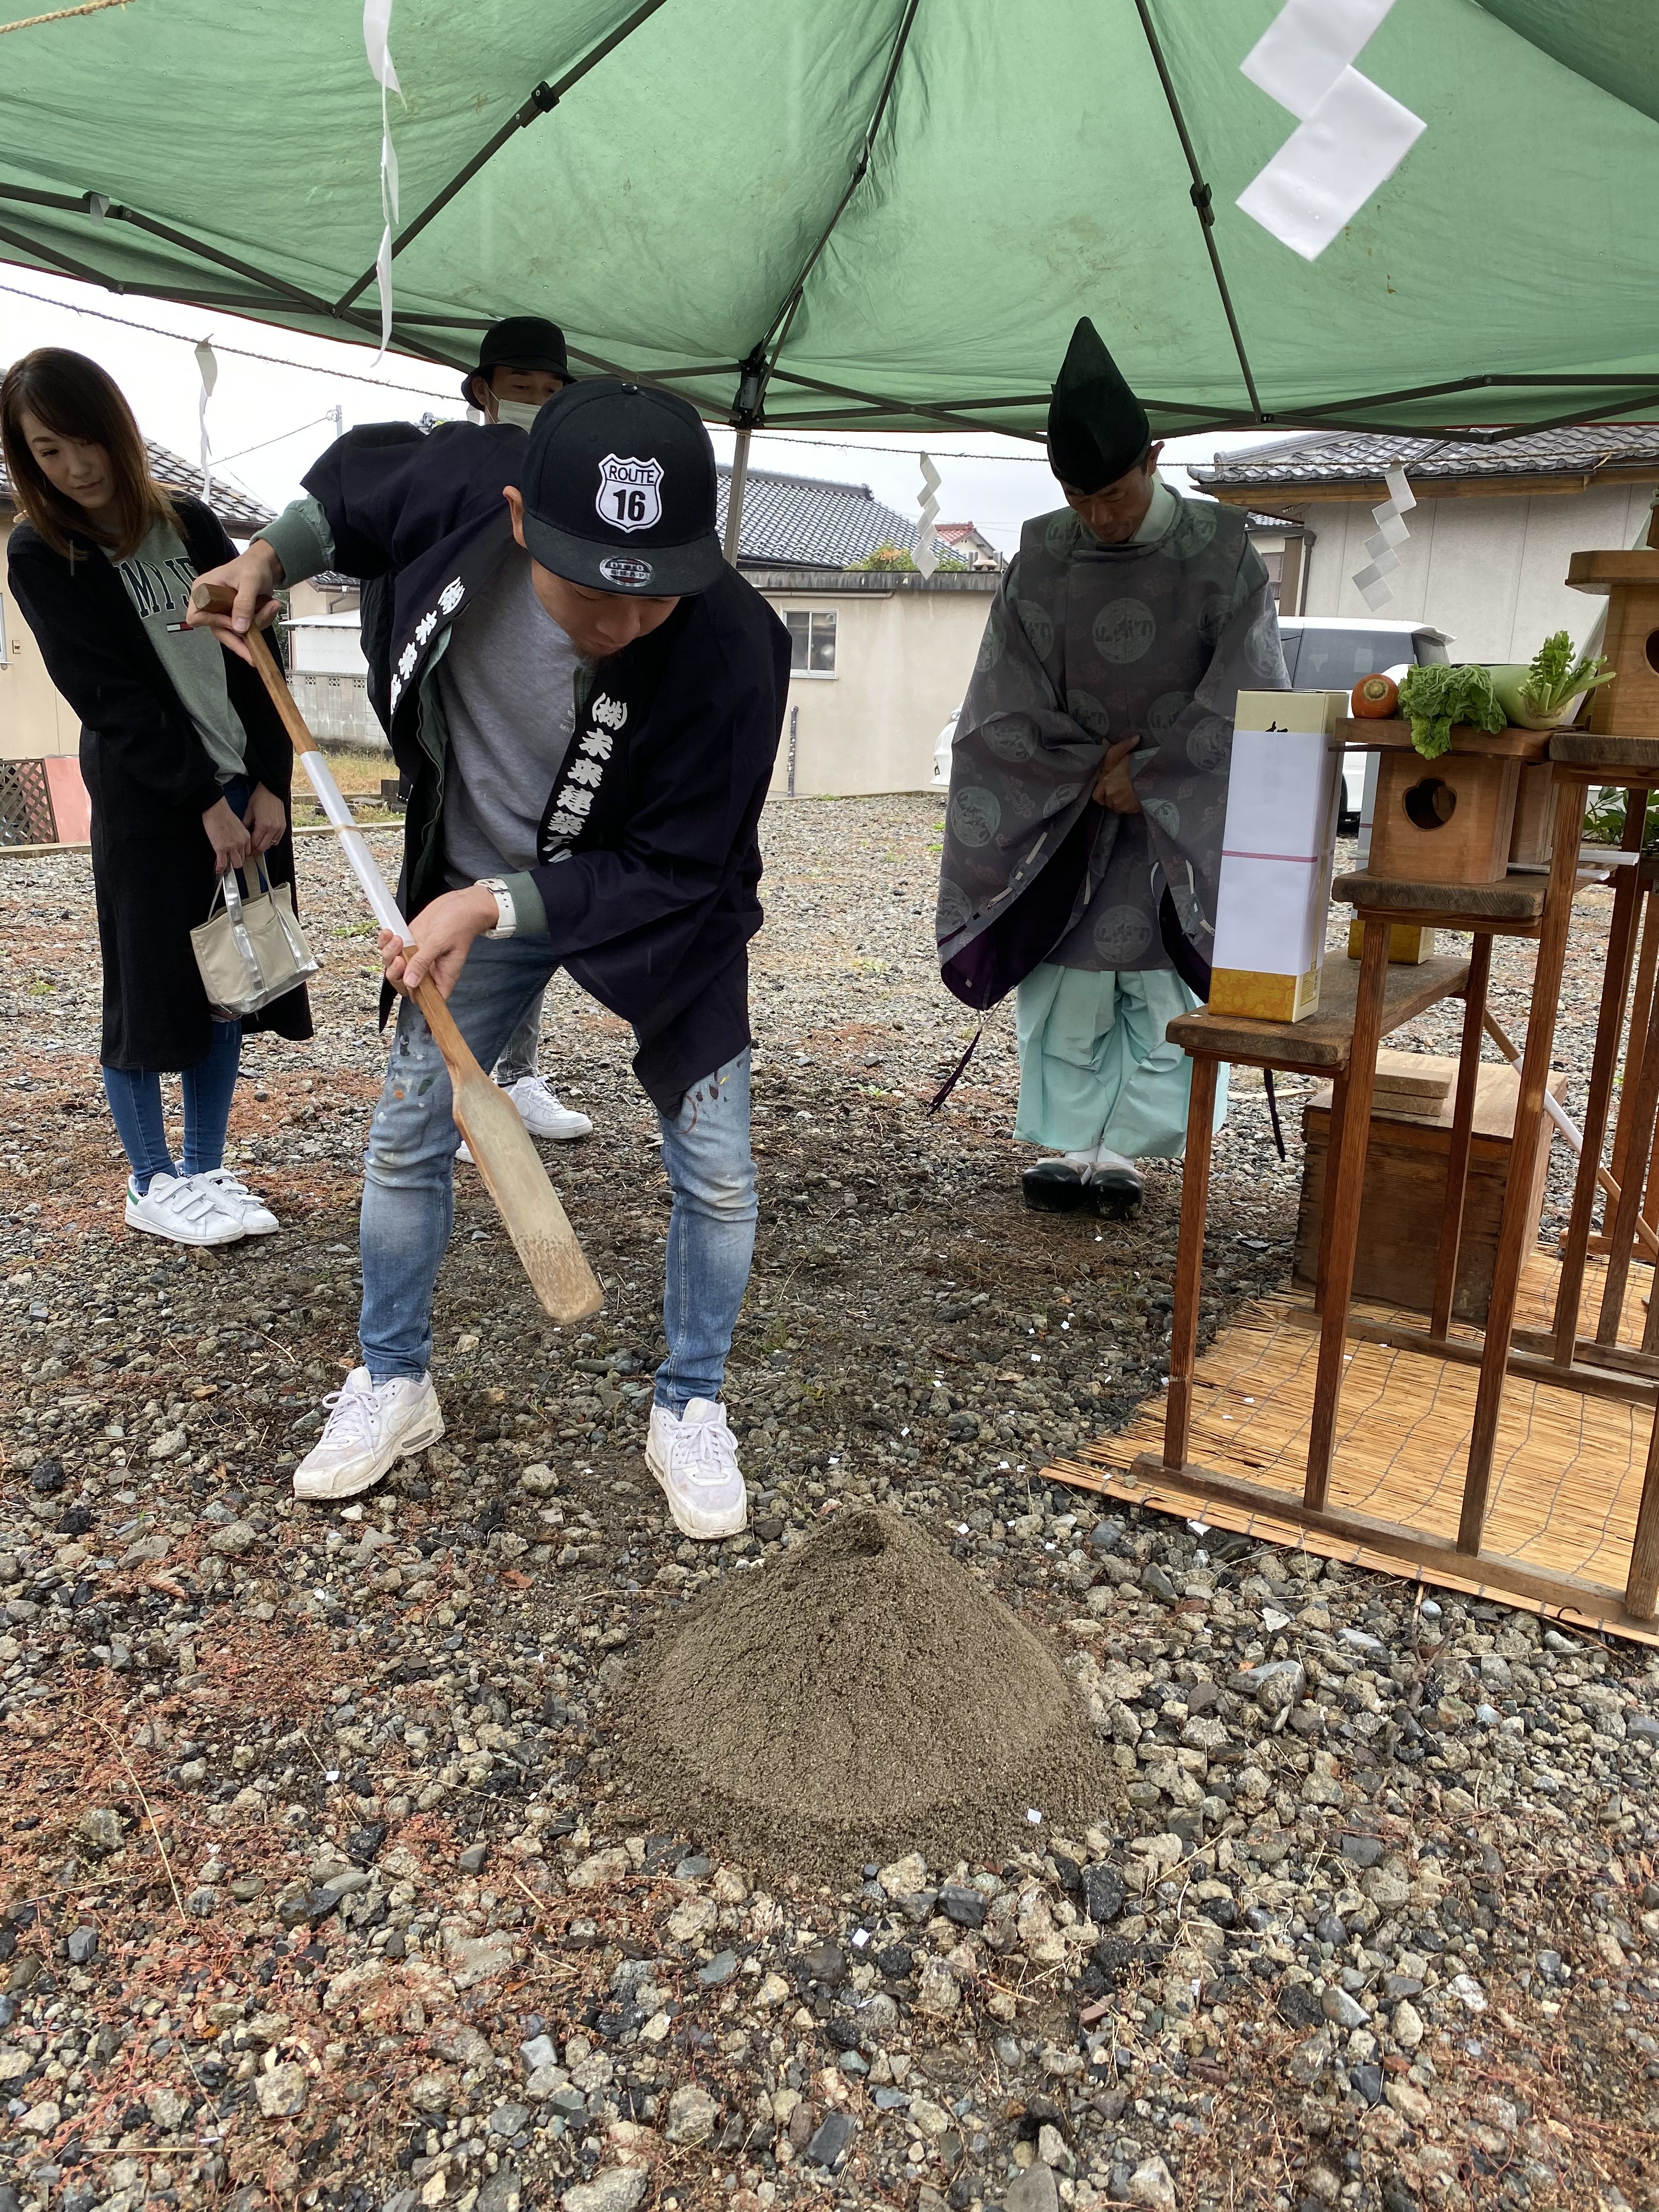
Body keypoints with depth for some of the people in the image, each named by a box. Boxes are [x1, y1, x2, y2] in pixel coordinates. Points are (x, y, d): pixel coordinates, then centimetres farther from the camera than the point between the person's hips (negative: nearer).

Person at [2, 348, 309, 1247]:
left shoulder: (193, 524, 7)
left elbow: (255, 658, 4)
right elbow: (110, 698, -10)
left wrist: (269, 785, -5)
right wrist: (202, 802, -15)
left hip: (247, 795, 4)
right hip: (147, 808, -4)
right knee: (151, 992, 2)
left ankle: (206, 1171, 20)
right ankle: (152, 1184, 16)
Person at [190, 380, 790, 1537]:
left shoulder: (734, 650, -35)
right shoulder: (465, 481, -25)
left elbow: (675, 875, -27)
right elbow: (357, 483, 2)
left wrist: (499, 907, -32)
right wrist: (272, 554, -10)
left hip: (654, 907, -2)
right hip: (475, 886, 3)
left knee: (715, 1171, -2)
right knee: (406, 1137, 9)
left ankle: (690, 1411, 22)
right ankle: (395, 1385, 30)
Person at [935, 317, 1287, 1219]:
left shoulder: (1221, 552, -9)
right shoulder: (1041, 555, -3)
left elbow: (1243, 700, -9)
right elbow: (1008, 699, -1)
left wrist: (1147, 780, -13)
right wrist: (1088, 767, -11)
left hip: (1181, 820, -1)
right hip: (1062, 808, 2)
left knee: (1164, 987, -1)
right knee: (1065, 984, 3)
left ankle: (1120, 1148, 9)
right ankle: (1068, 1145, 13)